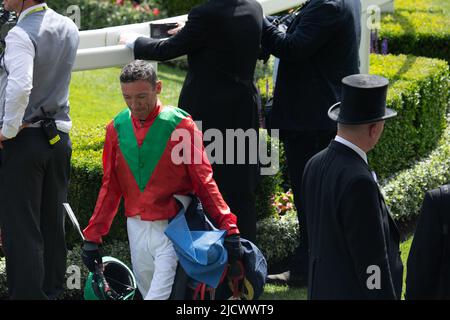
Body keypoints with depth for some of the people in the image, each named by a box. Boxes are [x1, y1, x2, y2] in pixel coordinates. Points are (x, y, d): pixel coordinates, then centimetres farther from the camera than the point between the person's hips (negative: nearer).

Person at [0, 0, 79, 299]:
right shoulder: (68, 28, 6)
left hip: (24, 138, -7)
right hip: (60, 136, 7)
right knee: (53, 222, 14)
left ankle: (28, 292, -2)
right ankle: (53, 290, 21)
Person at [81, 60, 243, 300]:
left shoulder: (180, 124, -6)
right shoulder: (117, 128, 5)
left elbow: (203, 181, -6)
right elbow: (110, 188, 11)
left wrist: (228, 228, -15)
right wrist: (92, 237, 7)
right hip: (136, 229, 5)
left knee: (160, 295, -14)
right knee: (147, 292, 8)